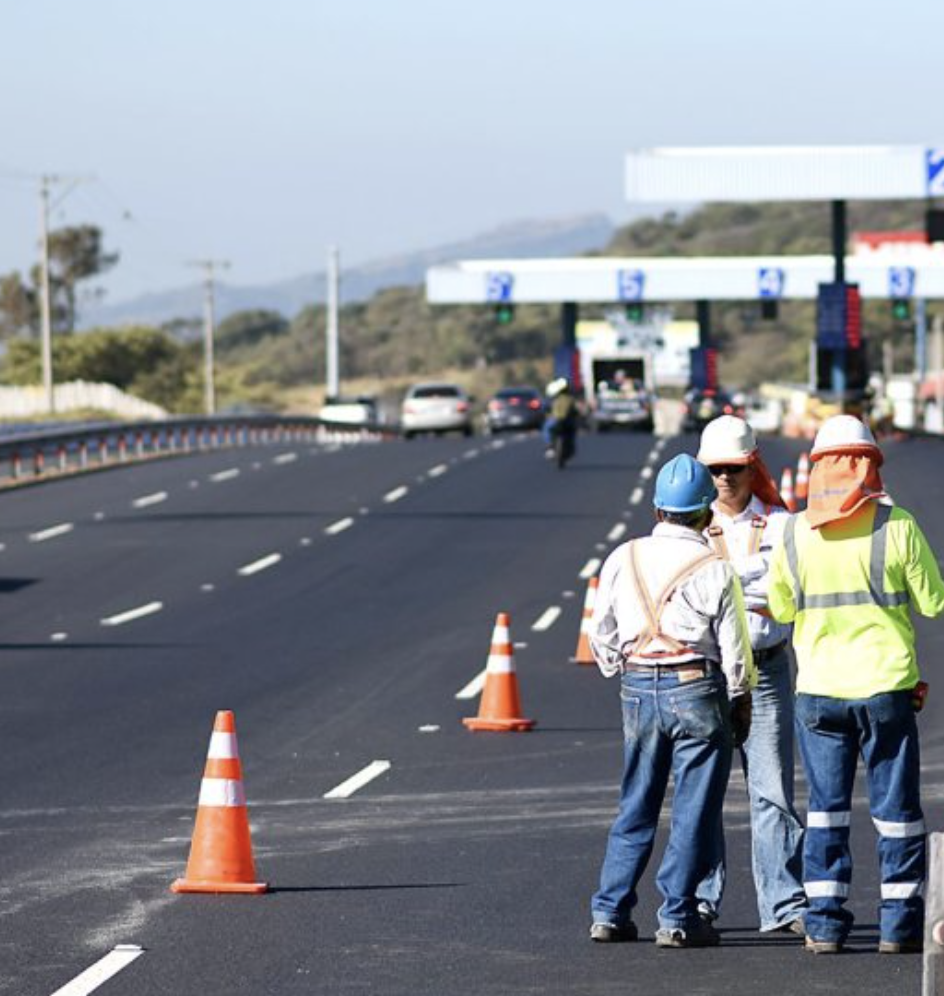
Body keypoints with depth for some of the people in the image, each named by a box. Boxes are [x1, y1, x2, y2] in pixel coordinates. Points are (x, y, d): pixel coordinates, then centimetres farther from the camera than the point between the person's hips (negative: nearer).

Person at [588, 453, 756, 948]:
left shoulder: (623, 559, 1)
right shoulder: (715, 571, -10)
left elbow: (601, 634, 8)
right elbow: (735, 650, -5)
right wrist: (741, 702, 8)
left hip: (638, 688, 4)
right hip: (697, 690, -4)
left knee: (635, 806, 14)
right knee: (694, 809, 2)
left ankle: (609, 911, 12)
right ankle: (677, 918, 1)